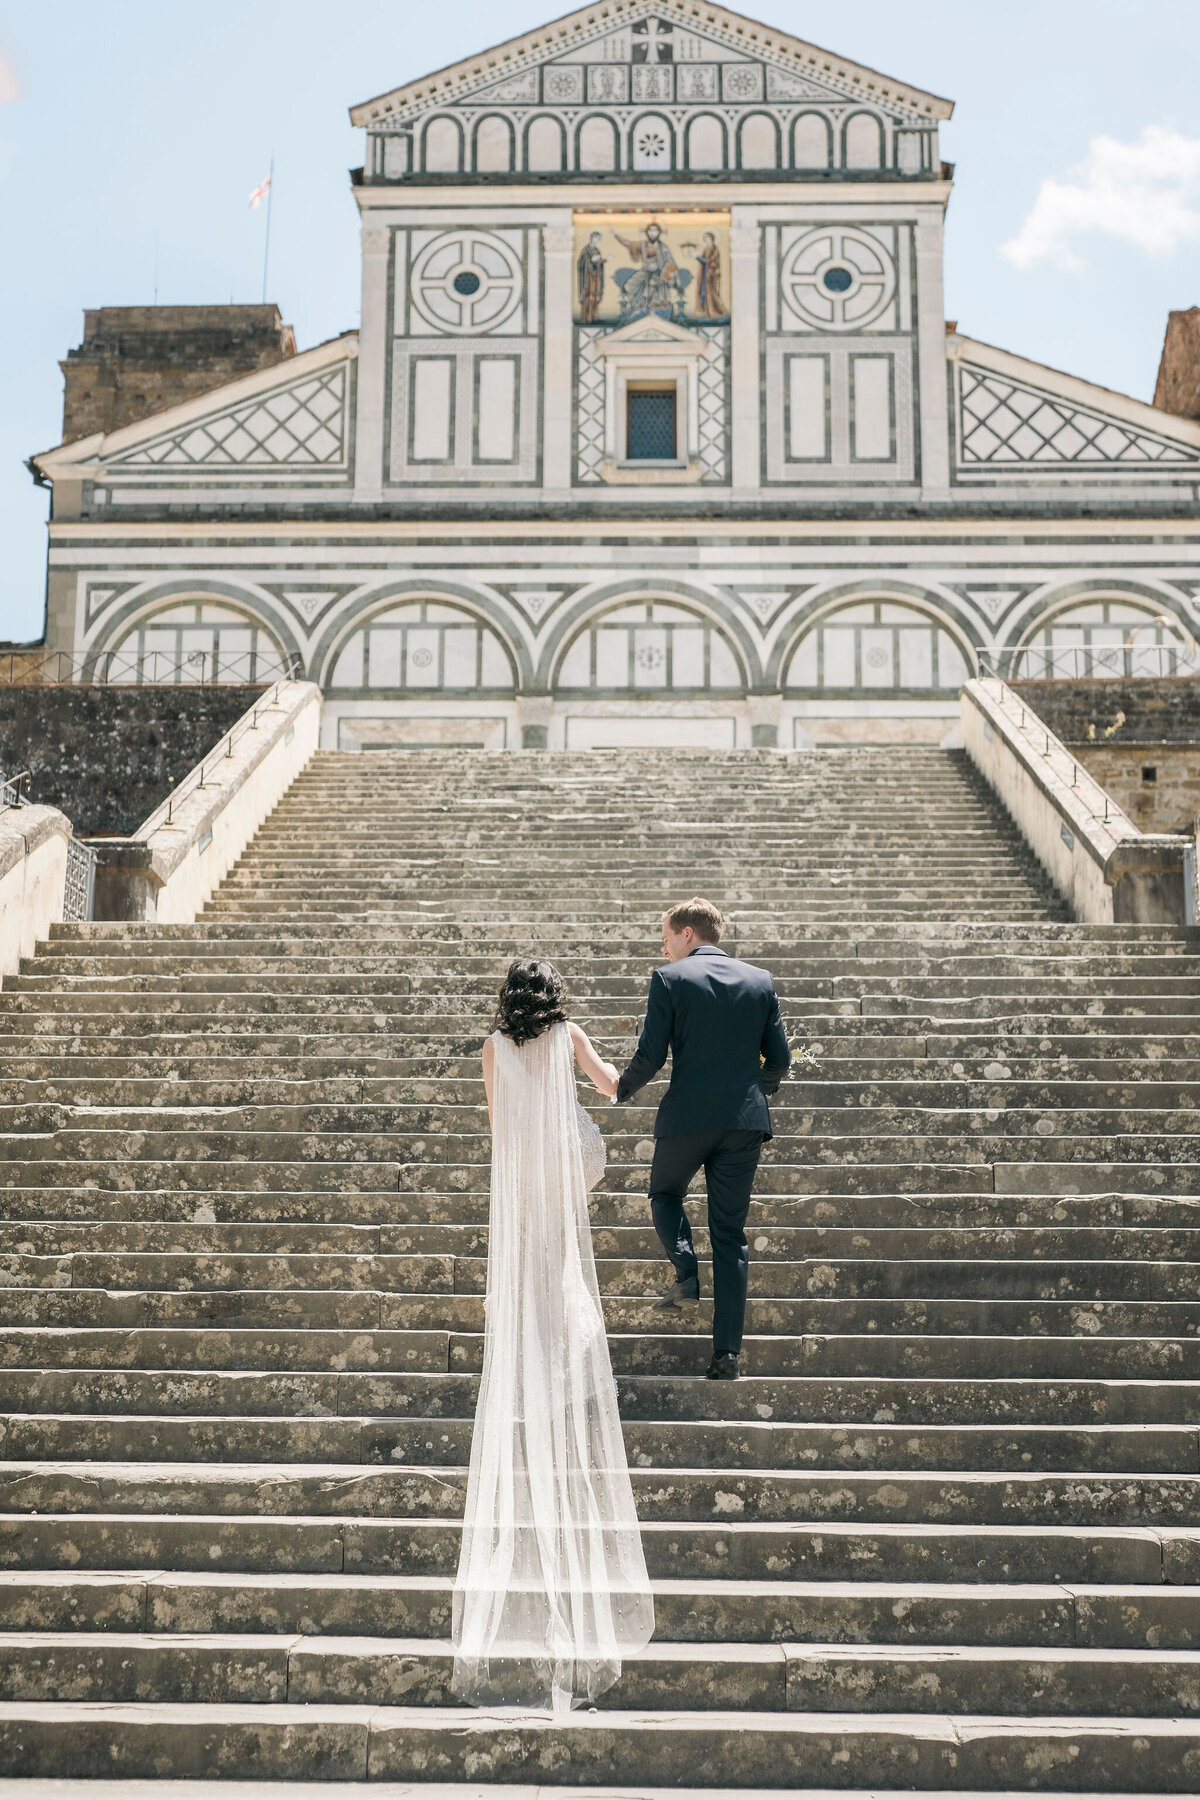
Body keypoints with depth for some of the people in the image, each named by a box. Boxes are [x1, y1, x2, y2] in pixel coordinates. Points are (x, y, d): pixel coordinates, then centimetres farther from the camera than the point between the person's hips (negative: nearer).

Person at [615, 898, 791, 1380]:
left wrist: (621, 1088, 12)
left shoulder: (669, 979, -4)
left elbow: (651, 1055, -7)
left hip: (688, 1115, -3)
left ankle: (686, 1275, 2)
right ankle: (727, 1351, 5)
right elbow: (779, 1058, 8)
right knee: (731, 1234, 8)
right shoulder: (760, 981, 9)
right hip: (746, 1120, 3)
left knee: (665, 1193, 26)